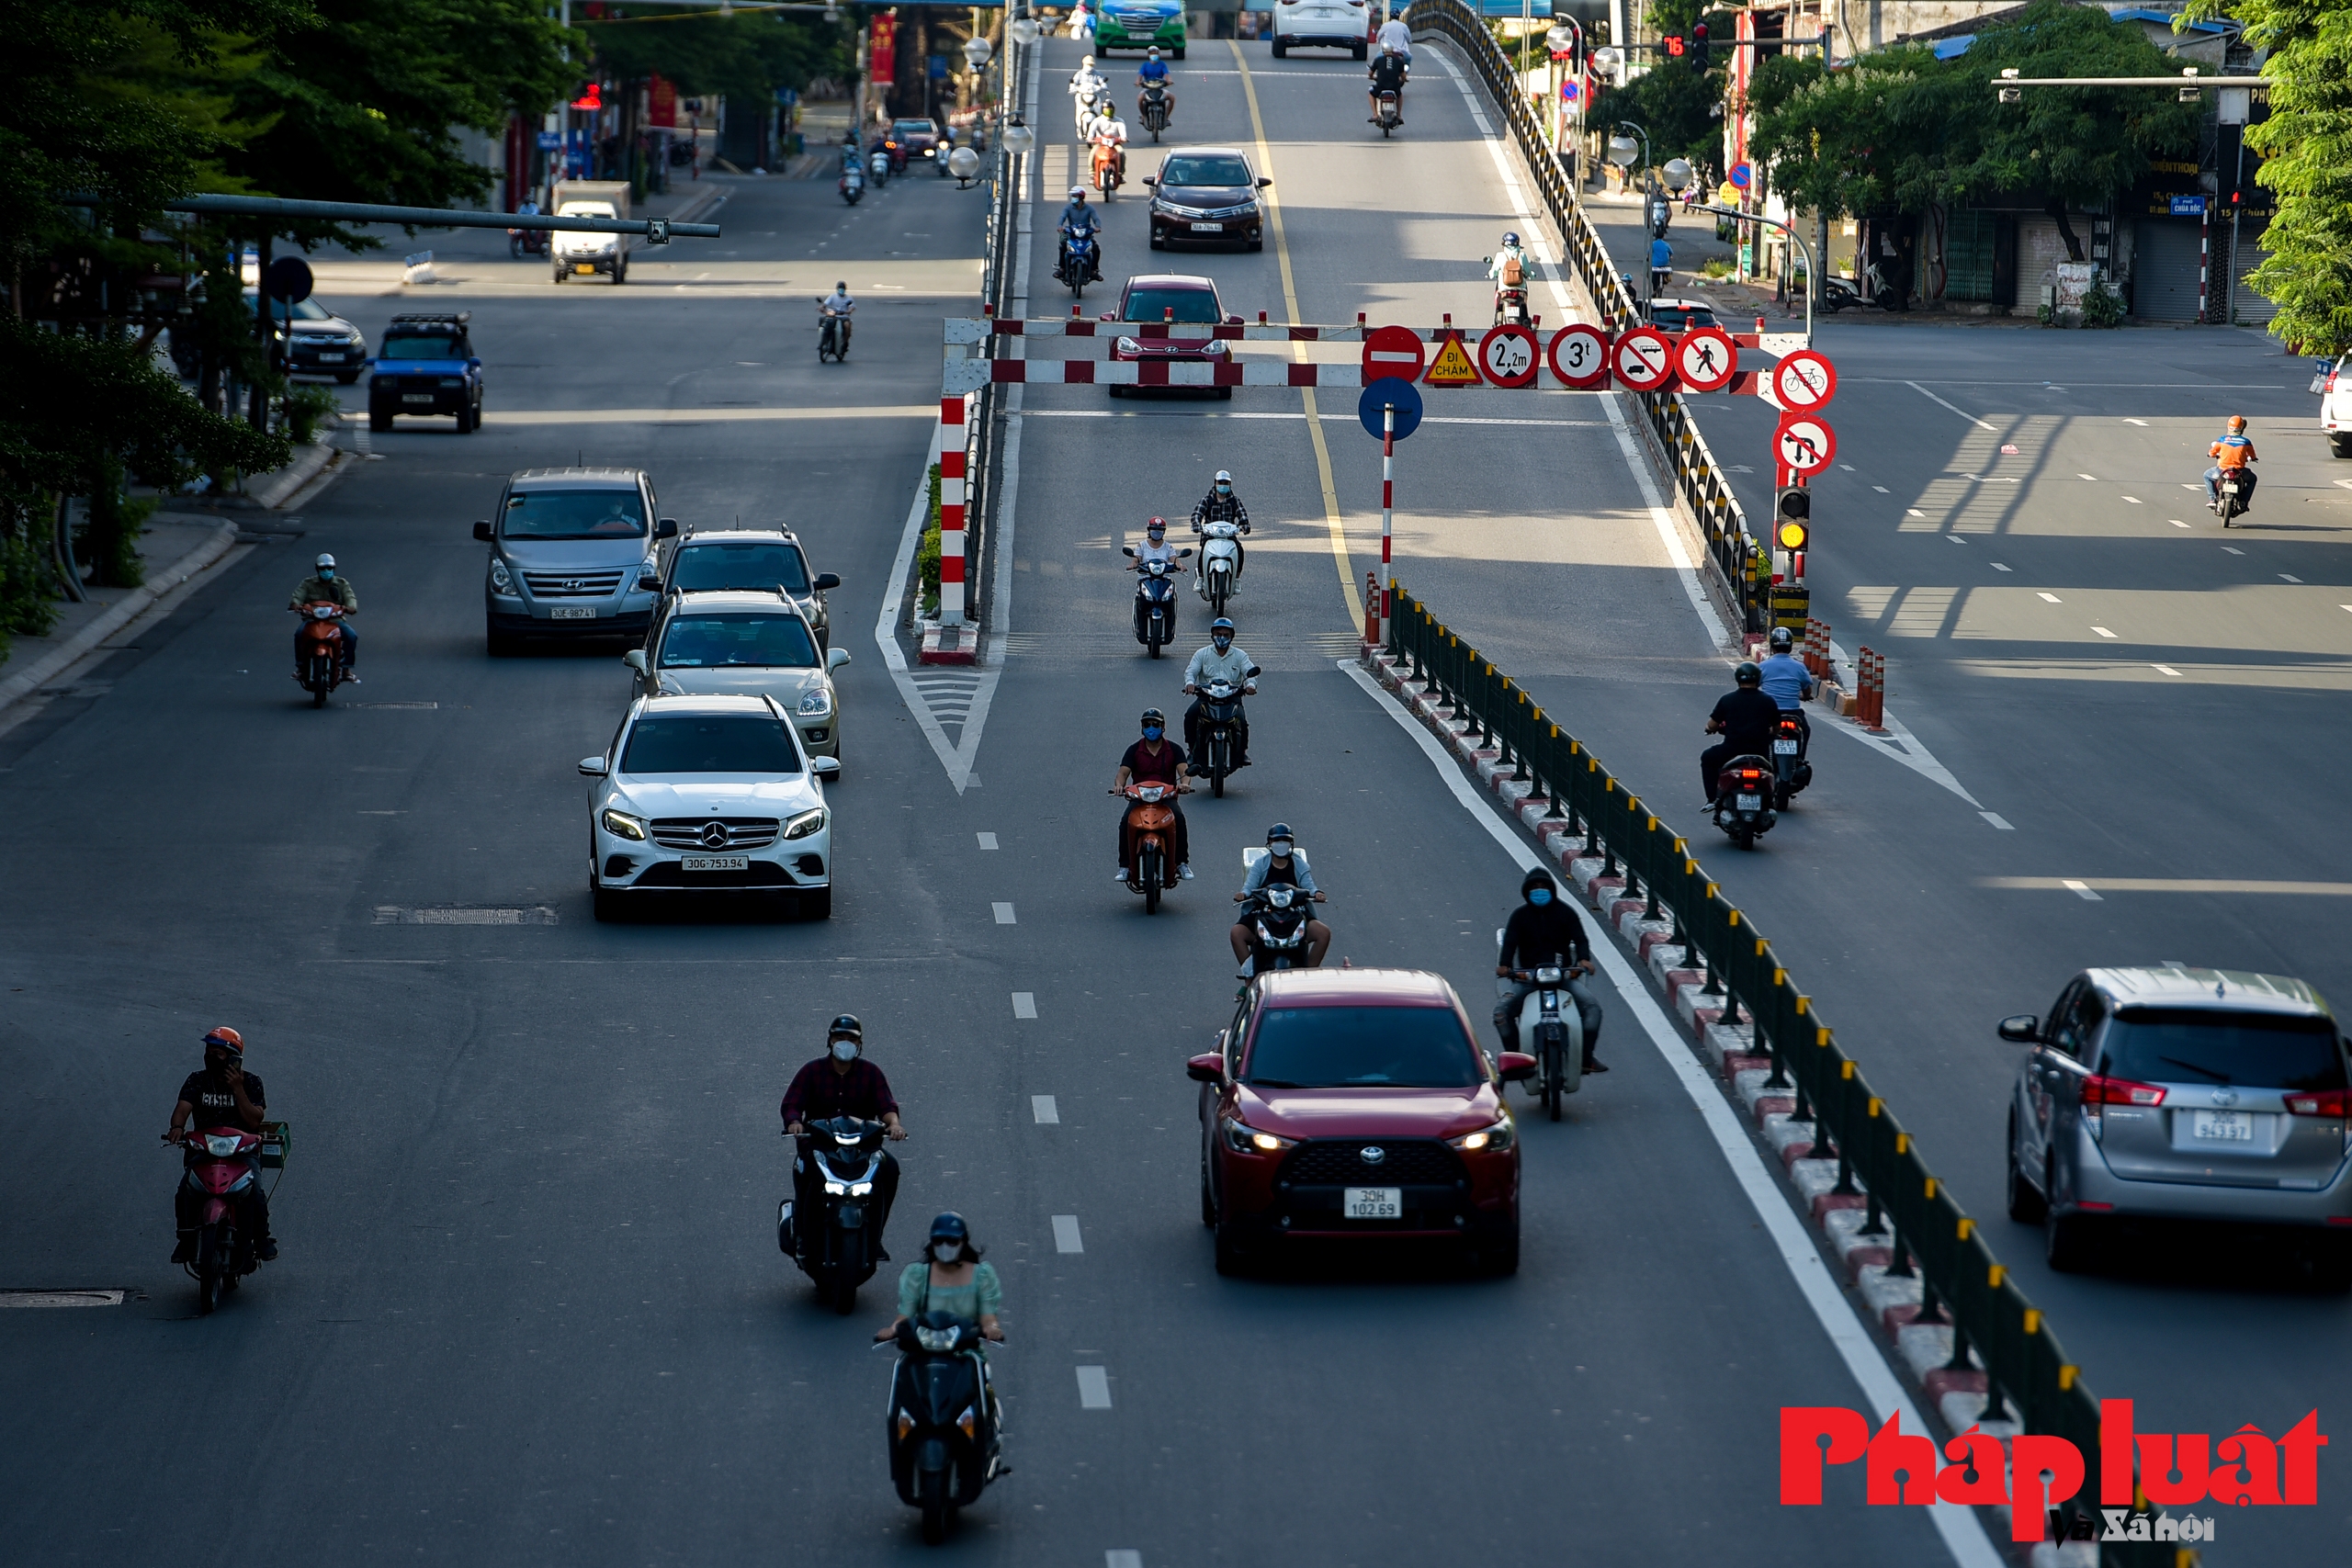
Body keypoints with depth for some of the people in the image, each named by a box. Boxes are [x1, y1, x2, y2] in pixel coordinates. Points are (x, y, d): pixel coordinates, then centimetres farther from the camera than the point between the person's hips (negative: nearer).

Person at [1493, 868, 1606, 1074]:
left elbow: (1579, 938, -3)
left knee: (1591, 1005, -20)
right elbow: (1510, 942, -4)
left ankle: (1587, 1057, -11)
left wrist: (1584, 959, -25)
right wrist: (1504, 965, -25)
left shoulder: (1564, 912, 7)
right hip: (1527, 977, 0)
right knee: (1502, 1010, -21)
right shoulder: (1520, 916, 7)